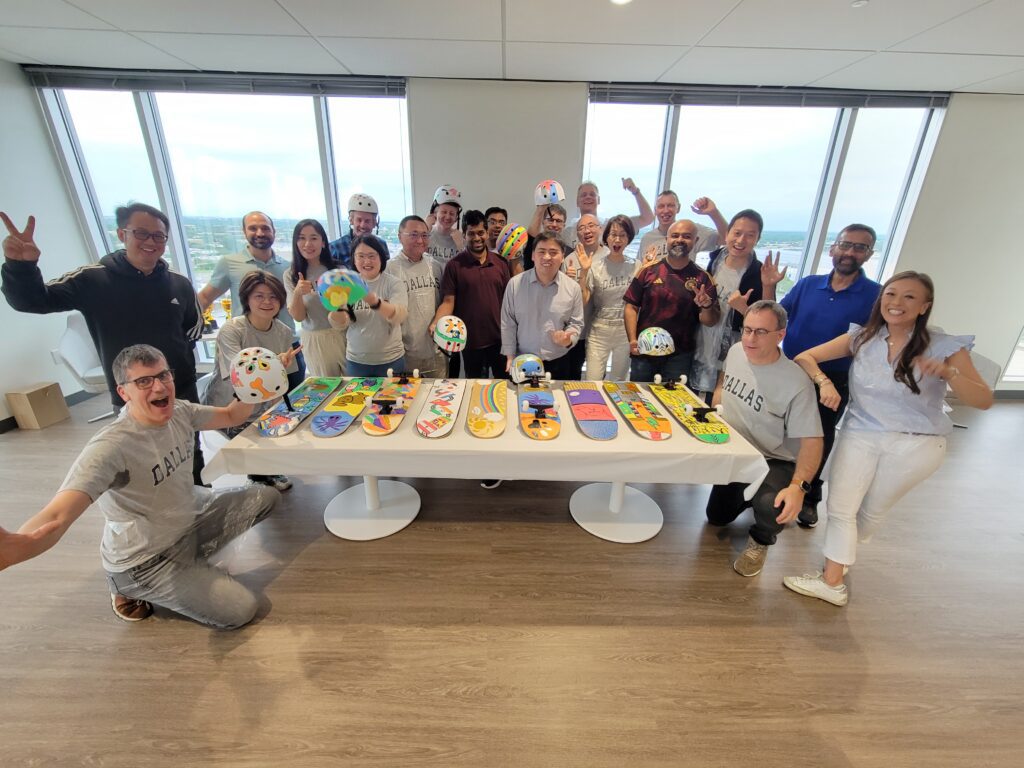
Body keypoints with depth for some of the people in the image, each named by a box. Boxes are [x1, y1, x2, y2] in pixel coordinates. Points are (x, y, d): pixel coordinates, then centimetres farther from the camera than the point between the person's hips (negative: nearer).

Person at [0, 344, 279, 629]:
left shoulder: (179, 411, -10)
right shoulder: (111, 447, -32)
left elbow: (231, 416, 5)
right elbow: (56, 517, -41)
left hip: (191, 517, 7)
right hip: (145, 560, -7)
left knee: (266, 496, 10)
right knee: (241, 611, -11)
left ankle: (192, 555, 14)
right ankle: (131, 589, 8)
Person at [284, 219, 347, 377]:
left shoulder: (338, 269, -4)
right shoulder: (291, 275, -1)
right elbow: (298, 316, -6)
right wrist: (297, 294, -23)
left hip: (343, 334, 0)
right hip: (314, 340, 1)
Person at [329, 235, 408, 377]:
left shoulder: (394, 283, -6)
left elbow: (399, 317, -22)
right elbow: (339, 324, -8)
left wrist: (375, 302, -41)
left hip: (391, 359, -2)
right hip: (356, 361, 2)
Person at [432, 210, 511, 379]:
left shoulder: (501, 263, 4)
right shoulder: (454, 265, -5)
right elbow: (448, 301, -7)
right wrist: (437, 323, -24)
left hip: (500, 338, 3)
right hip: (470, 340, -2)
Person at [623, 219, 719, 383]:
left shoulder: (702, 278, 2)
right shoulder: (649, 270, 0)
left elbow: (710, 321, 2)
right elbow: (631, 308, 0)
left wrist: (707, 307, -20)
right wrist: (632, 340, -11)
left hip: (680, 357, 0)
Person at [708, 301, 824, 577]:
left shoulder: (796, 383, -28)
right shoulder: (735, 351, -10)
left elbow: (811, 440, -26)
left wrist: (798, 487, -38)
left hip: (772, 462, -5)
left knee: (772, 509, -36)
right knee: (716, 517, 16)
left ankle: (760, 541, 1)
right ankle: (749, 494, 47)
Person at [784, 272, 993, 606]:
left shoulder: (945, 346, -6)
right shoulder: (861, 338, -1)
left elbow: (984, 400, -13)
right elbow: (804, 357, -5)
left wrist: (948, 373, -32)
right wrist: (824, 382, -24)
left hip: (916, 445, -1)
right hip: (860, 434, 1)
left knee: (872, 511, 14)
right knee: (839, 507, -2)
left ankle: (843, 550, 37)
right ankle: (832, 583, 16)